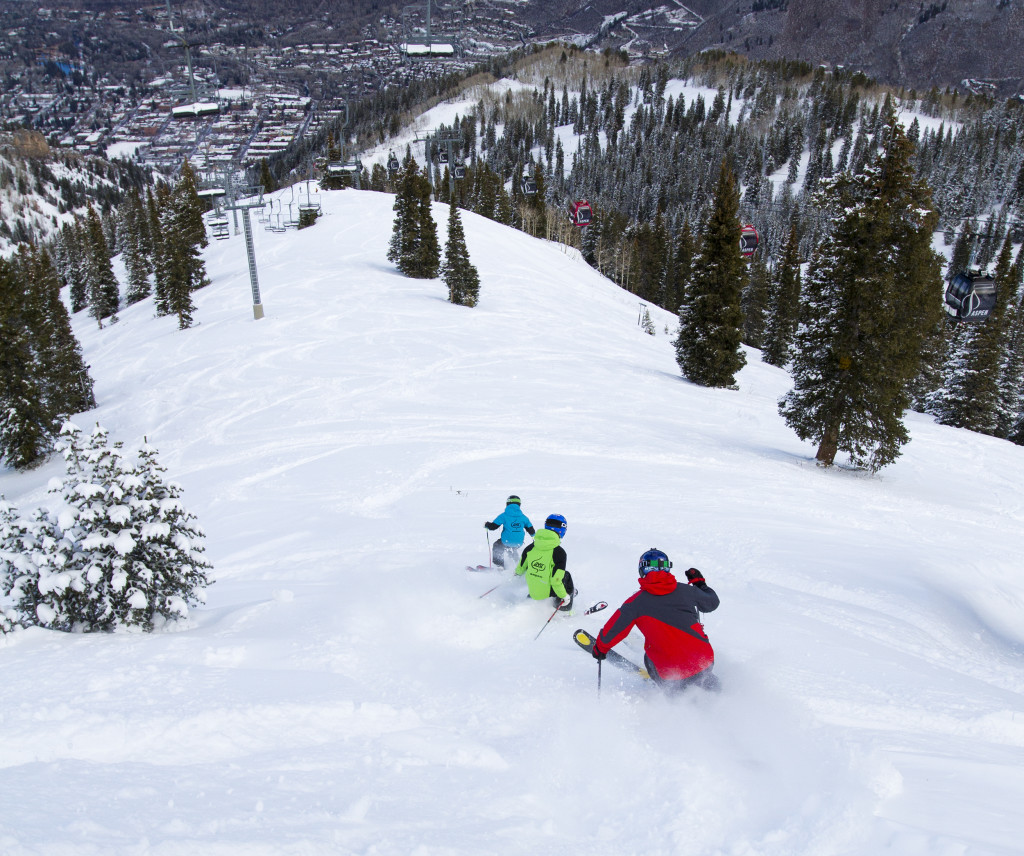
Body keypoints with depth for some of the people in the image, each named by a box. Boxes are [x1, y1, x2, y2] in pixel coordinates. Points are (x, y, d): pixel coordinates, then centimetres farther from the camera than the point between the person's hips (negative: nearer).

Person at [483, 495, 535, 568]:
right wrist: (534, 534, 34)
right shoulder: (523, 517, 1)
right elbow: (531, 531, 10)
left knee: (497, 547, 24)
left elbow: (493, 526, -8)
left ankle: (500, 566, 17)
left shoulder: (504, 516, -9)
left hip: (506, 542, -4)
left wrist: (486, 524, 14)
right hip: (519, 543, 4)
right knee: (513, 550, 36)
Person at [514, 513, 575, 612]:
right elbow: (556, 580, -22)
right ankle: (565, 607, 29)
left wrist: (517, 574, 30)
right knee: (567, 575, 22)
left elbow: (520, 568, 8)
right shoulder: (559, 552, -21)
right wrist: (564, 596, -6)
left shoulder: (531, 547, -6)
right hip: (546, 592, -5)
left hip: (531, 591, 5)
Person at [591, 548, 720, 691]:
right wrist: (699, 583, 37)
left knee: (649, 658, 26)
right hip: (706, 663, 4)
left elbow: (614, 630, -2)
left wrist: (600, 647, 18)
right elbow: (712, 603, 19)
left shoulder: (637, 602, -7)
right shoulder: (686, 590, 1)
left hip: (673, 674, -4)